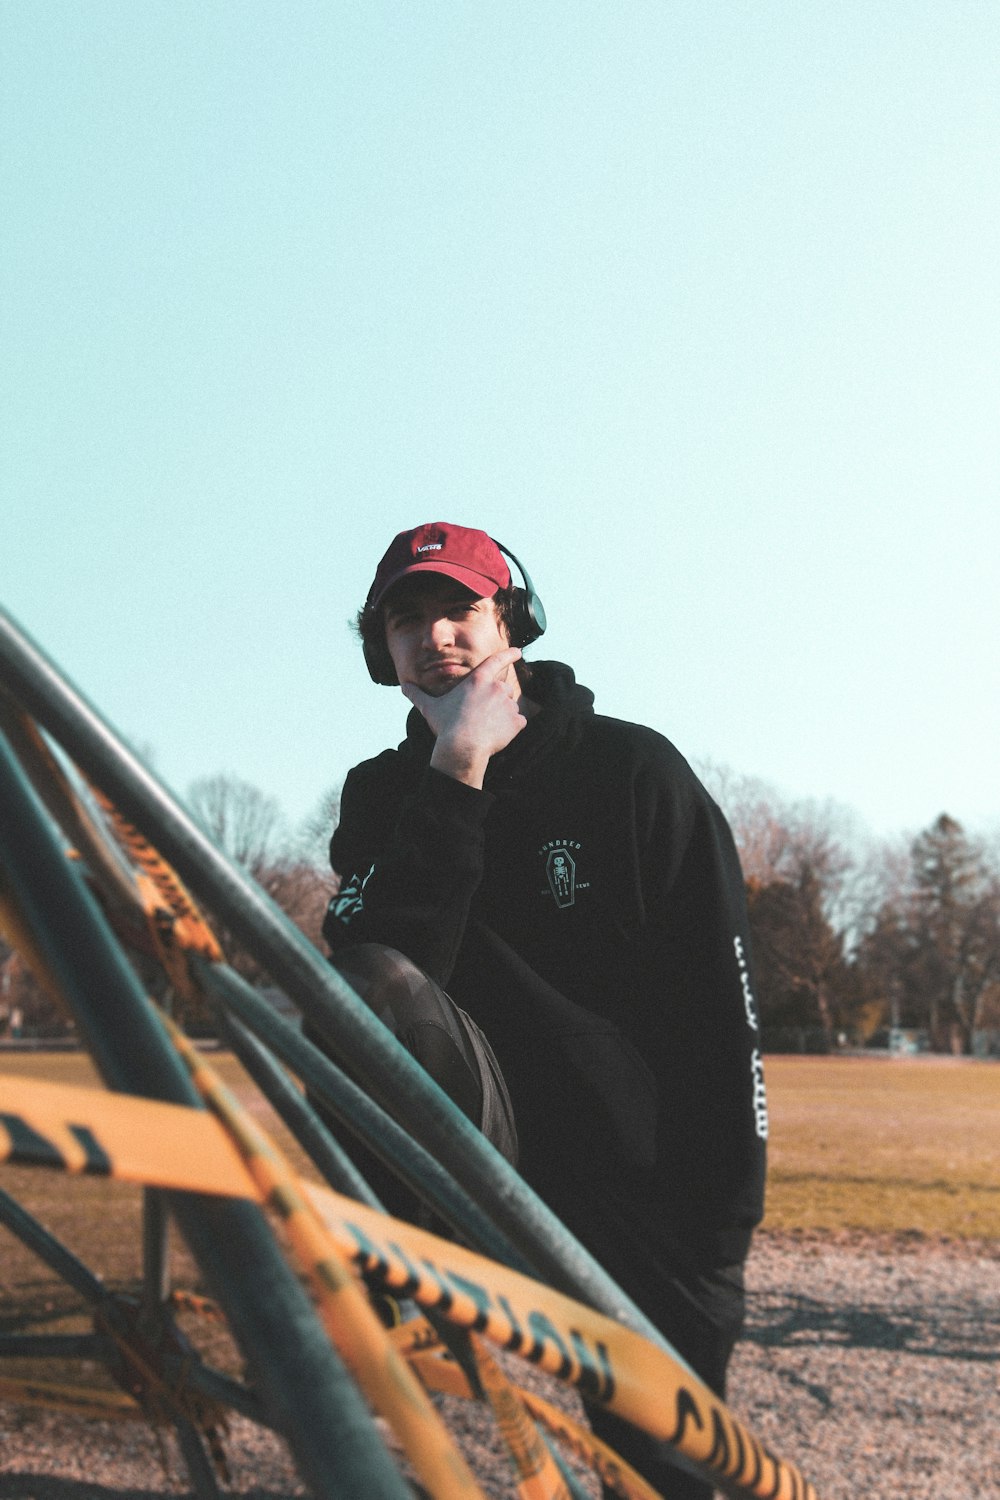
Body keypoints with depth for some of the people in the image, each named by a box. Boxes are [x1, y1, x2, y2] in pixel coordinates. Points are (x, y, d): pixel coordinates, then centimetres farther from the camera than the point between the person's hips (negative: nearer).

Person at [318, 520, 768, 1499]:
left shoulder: (636, 774, -7)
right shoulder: (385, 794, 0)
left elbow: (722, 1012, -8)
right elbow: (370, 966, -21)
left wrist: (721, 1232, -10)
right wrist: (456, 777, -24)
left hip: (642, 1186, 0)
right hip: (490, 1150, 1)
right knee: (376, 989, -27)